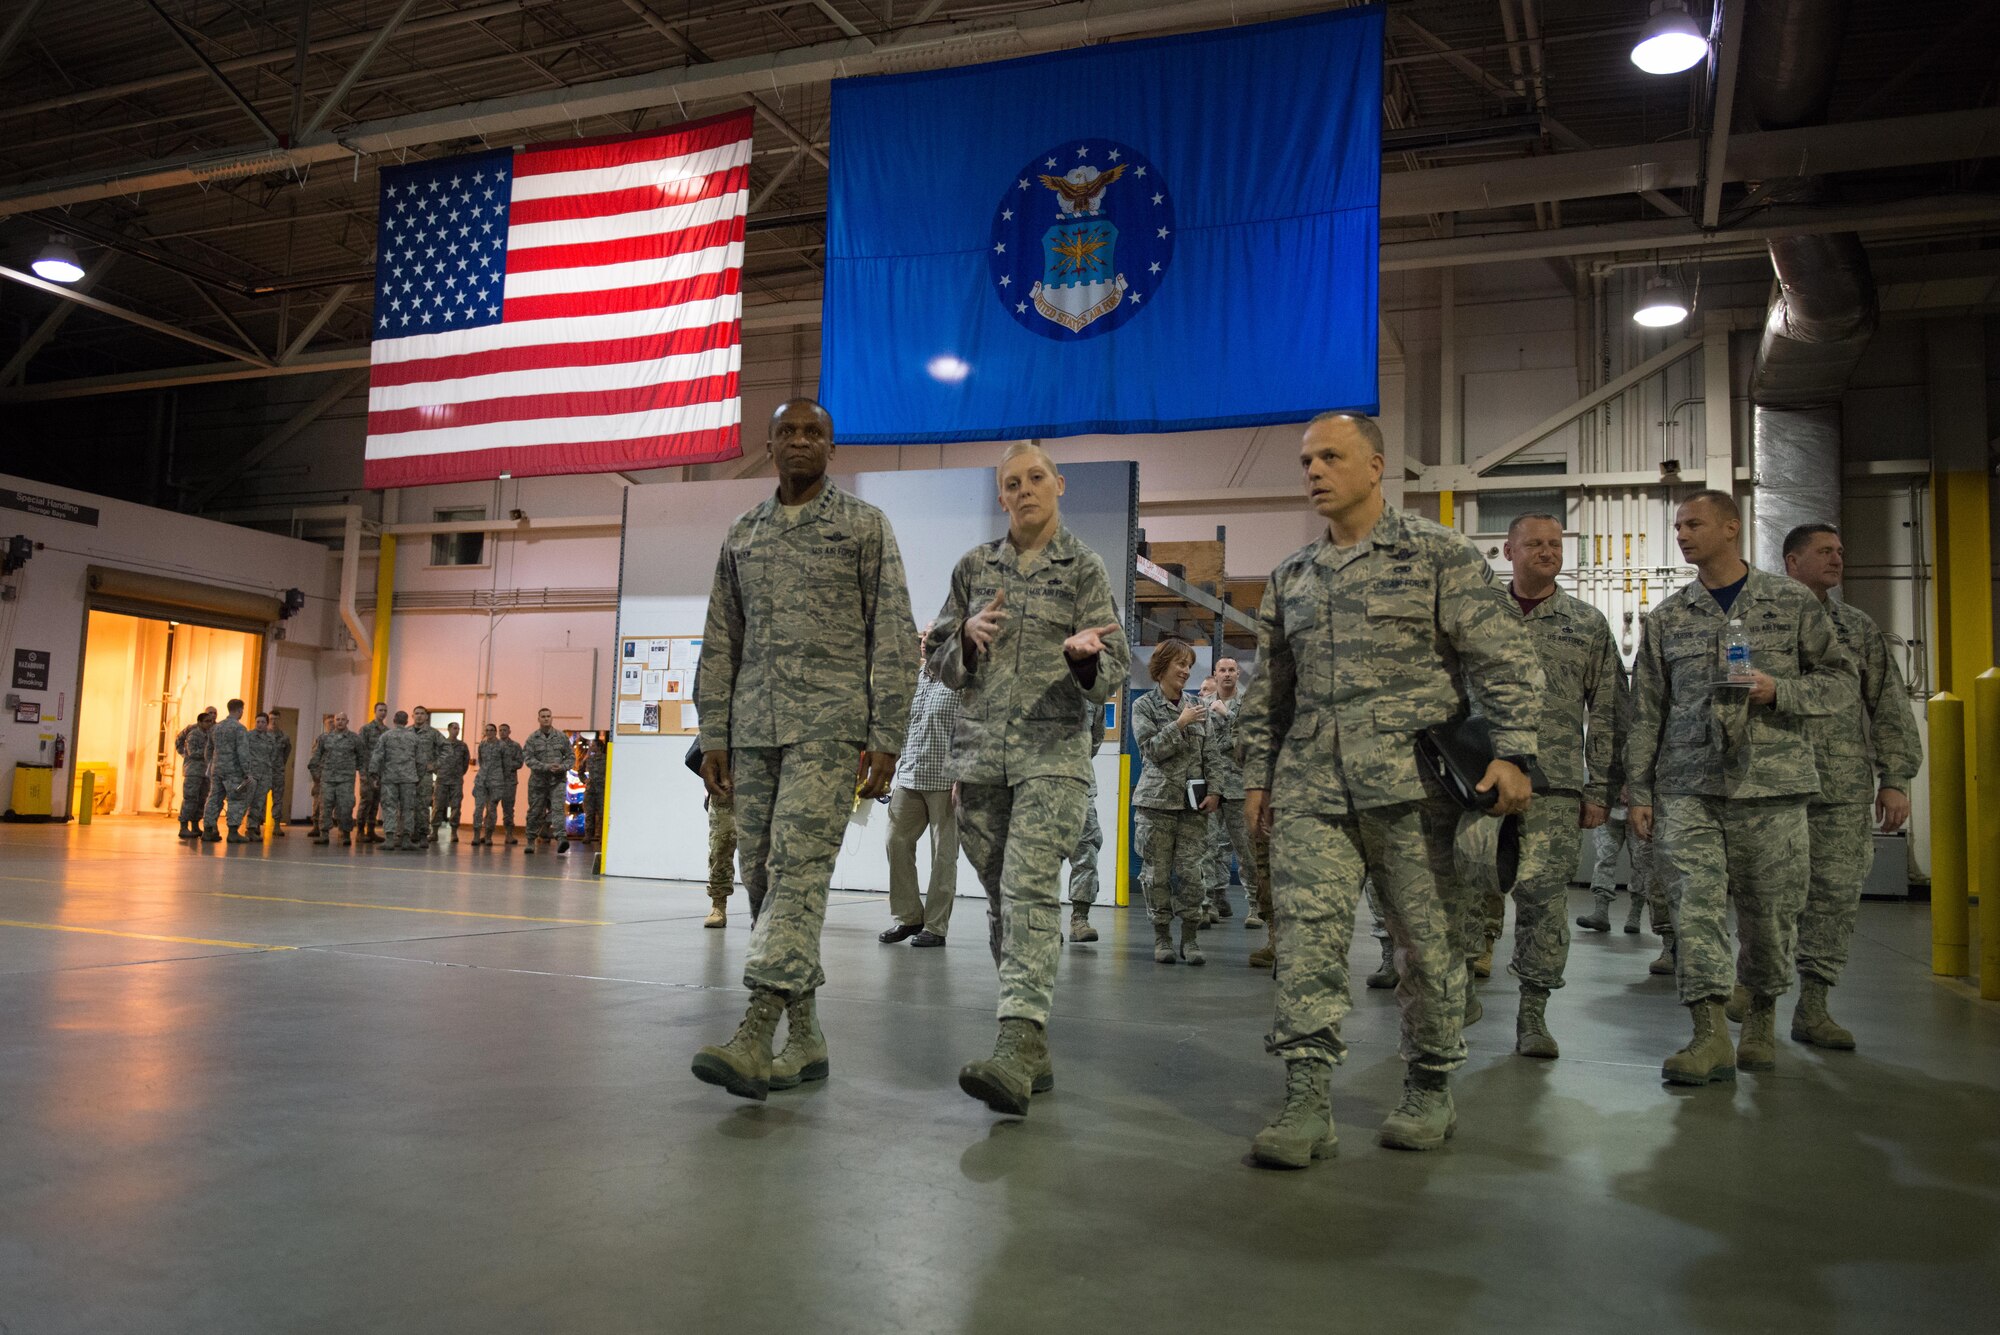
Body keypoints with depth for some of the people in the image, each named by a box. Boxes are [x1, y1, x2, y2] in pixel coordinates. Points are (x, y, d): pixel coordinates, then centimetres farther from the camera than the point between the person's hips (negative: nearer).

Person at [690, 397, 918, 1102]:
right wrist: (714, 737, 9)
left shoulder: (865, 526, 5)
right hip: (754, 729, 5)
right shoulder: (742, 534, 17)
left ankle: (756, 1036, -21)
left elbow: (894, 638, -1)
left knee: (799, 865, -16)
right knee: (763, 878, 3)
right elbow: (720, 643, 17)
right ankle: (805, 1039, 12)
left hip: (830, 723, -5)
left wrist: (885, 739, -8)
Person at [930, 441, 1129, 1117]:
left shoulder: (1084, 569, 5)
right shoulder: (974, 566, 14)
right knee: (1001, 901, 5)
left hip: (1053, 751, -4)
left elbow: (1114, 672, 1)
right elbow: (942, 662, 16)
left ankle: (1016, 1049, -28)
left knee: (1031, 889, -19)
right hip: (981, 751, 4)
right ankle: (1035, 1052, 14)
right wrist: (969, 637, -6)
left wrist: (1085, 657, -21)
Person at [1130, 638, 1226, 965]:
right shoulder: (1143, 706, 2)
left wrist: (1214, 791, -1)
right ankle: (1162, 937, 11)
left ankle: (1190, 938, 6)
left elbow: (1212, 752, 9)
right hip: (1157, 801, -2)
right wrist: (1180, 724, -14)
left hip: (1194, 803, 2)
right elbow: (1151, 749, -8)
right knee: (1157, 872, 0)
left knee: (1191, 871, -2)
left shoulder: (1197, 706, 11)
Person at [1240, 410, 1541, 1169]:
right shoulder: (1290, 577, 17)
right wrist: (1257, 774, 17)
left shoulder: (1438, 554, 3)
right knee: (1306, 936, -7)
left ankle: (1431, 1093, 22)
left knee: (1428, 941, 5)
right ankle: (1306, 1104, -4)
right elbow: (1267, 689, 21)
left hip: (1411, 779, -3)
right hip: (1310, 786, 4)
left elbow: (1503, 659, -2)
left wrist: (1512, 753, -12)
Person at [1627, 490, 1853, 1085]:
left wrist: (1778, 690, -11)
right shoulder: (1668, 616, 11)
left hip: (1772, 782, -1)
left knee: (1769, 907, 6)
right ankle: (1711, 1035, -9)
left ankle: (1763, 1017, 27)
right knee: (1695, 902, -9)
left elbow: (1840, 683, 8)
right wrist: (1638, 791, 6)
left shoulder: (1793, 602, 7)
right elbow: (1646, 710, 10)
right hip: (1689, 786, 1)